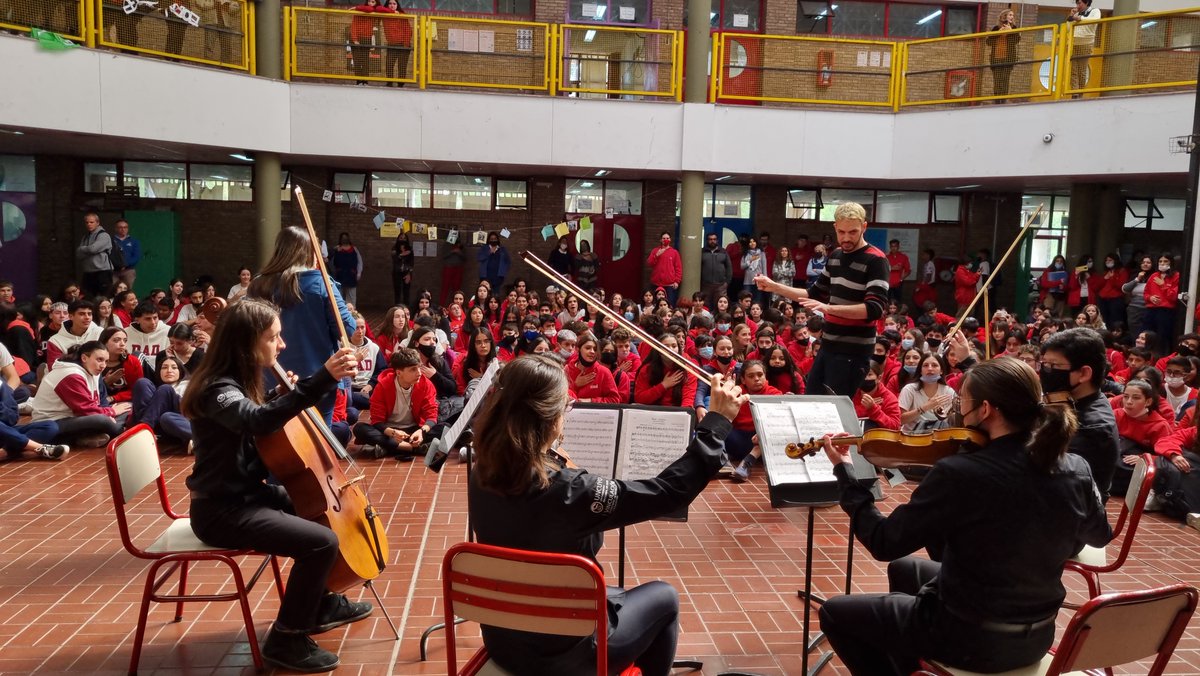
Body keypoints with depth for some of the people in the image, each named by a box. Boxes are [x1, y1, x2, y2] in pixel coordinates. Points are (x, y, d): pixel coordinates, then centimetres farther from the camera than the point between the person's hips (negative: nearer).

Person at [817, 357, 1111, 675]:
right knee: (904, 568, 30)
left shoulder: (959, 473, -28)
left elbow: (884, 544, -19)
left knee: (835, 612, 14)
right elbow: (1099, 536, 11)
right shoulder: (1076, 471, -10)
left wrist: (844, 471, -8)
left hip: (968, 639, -6)